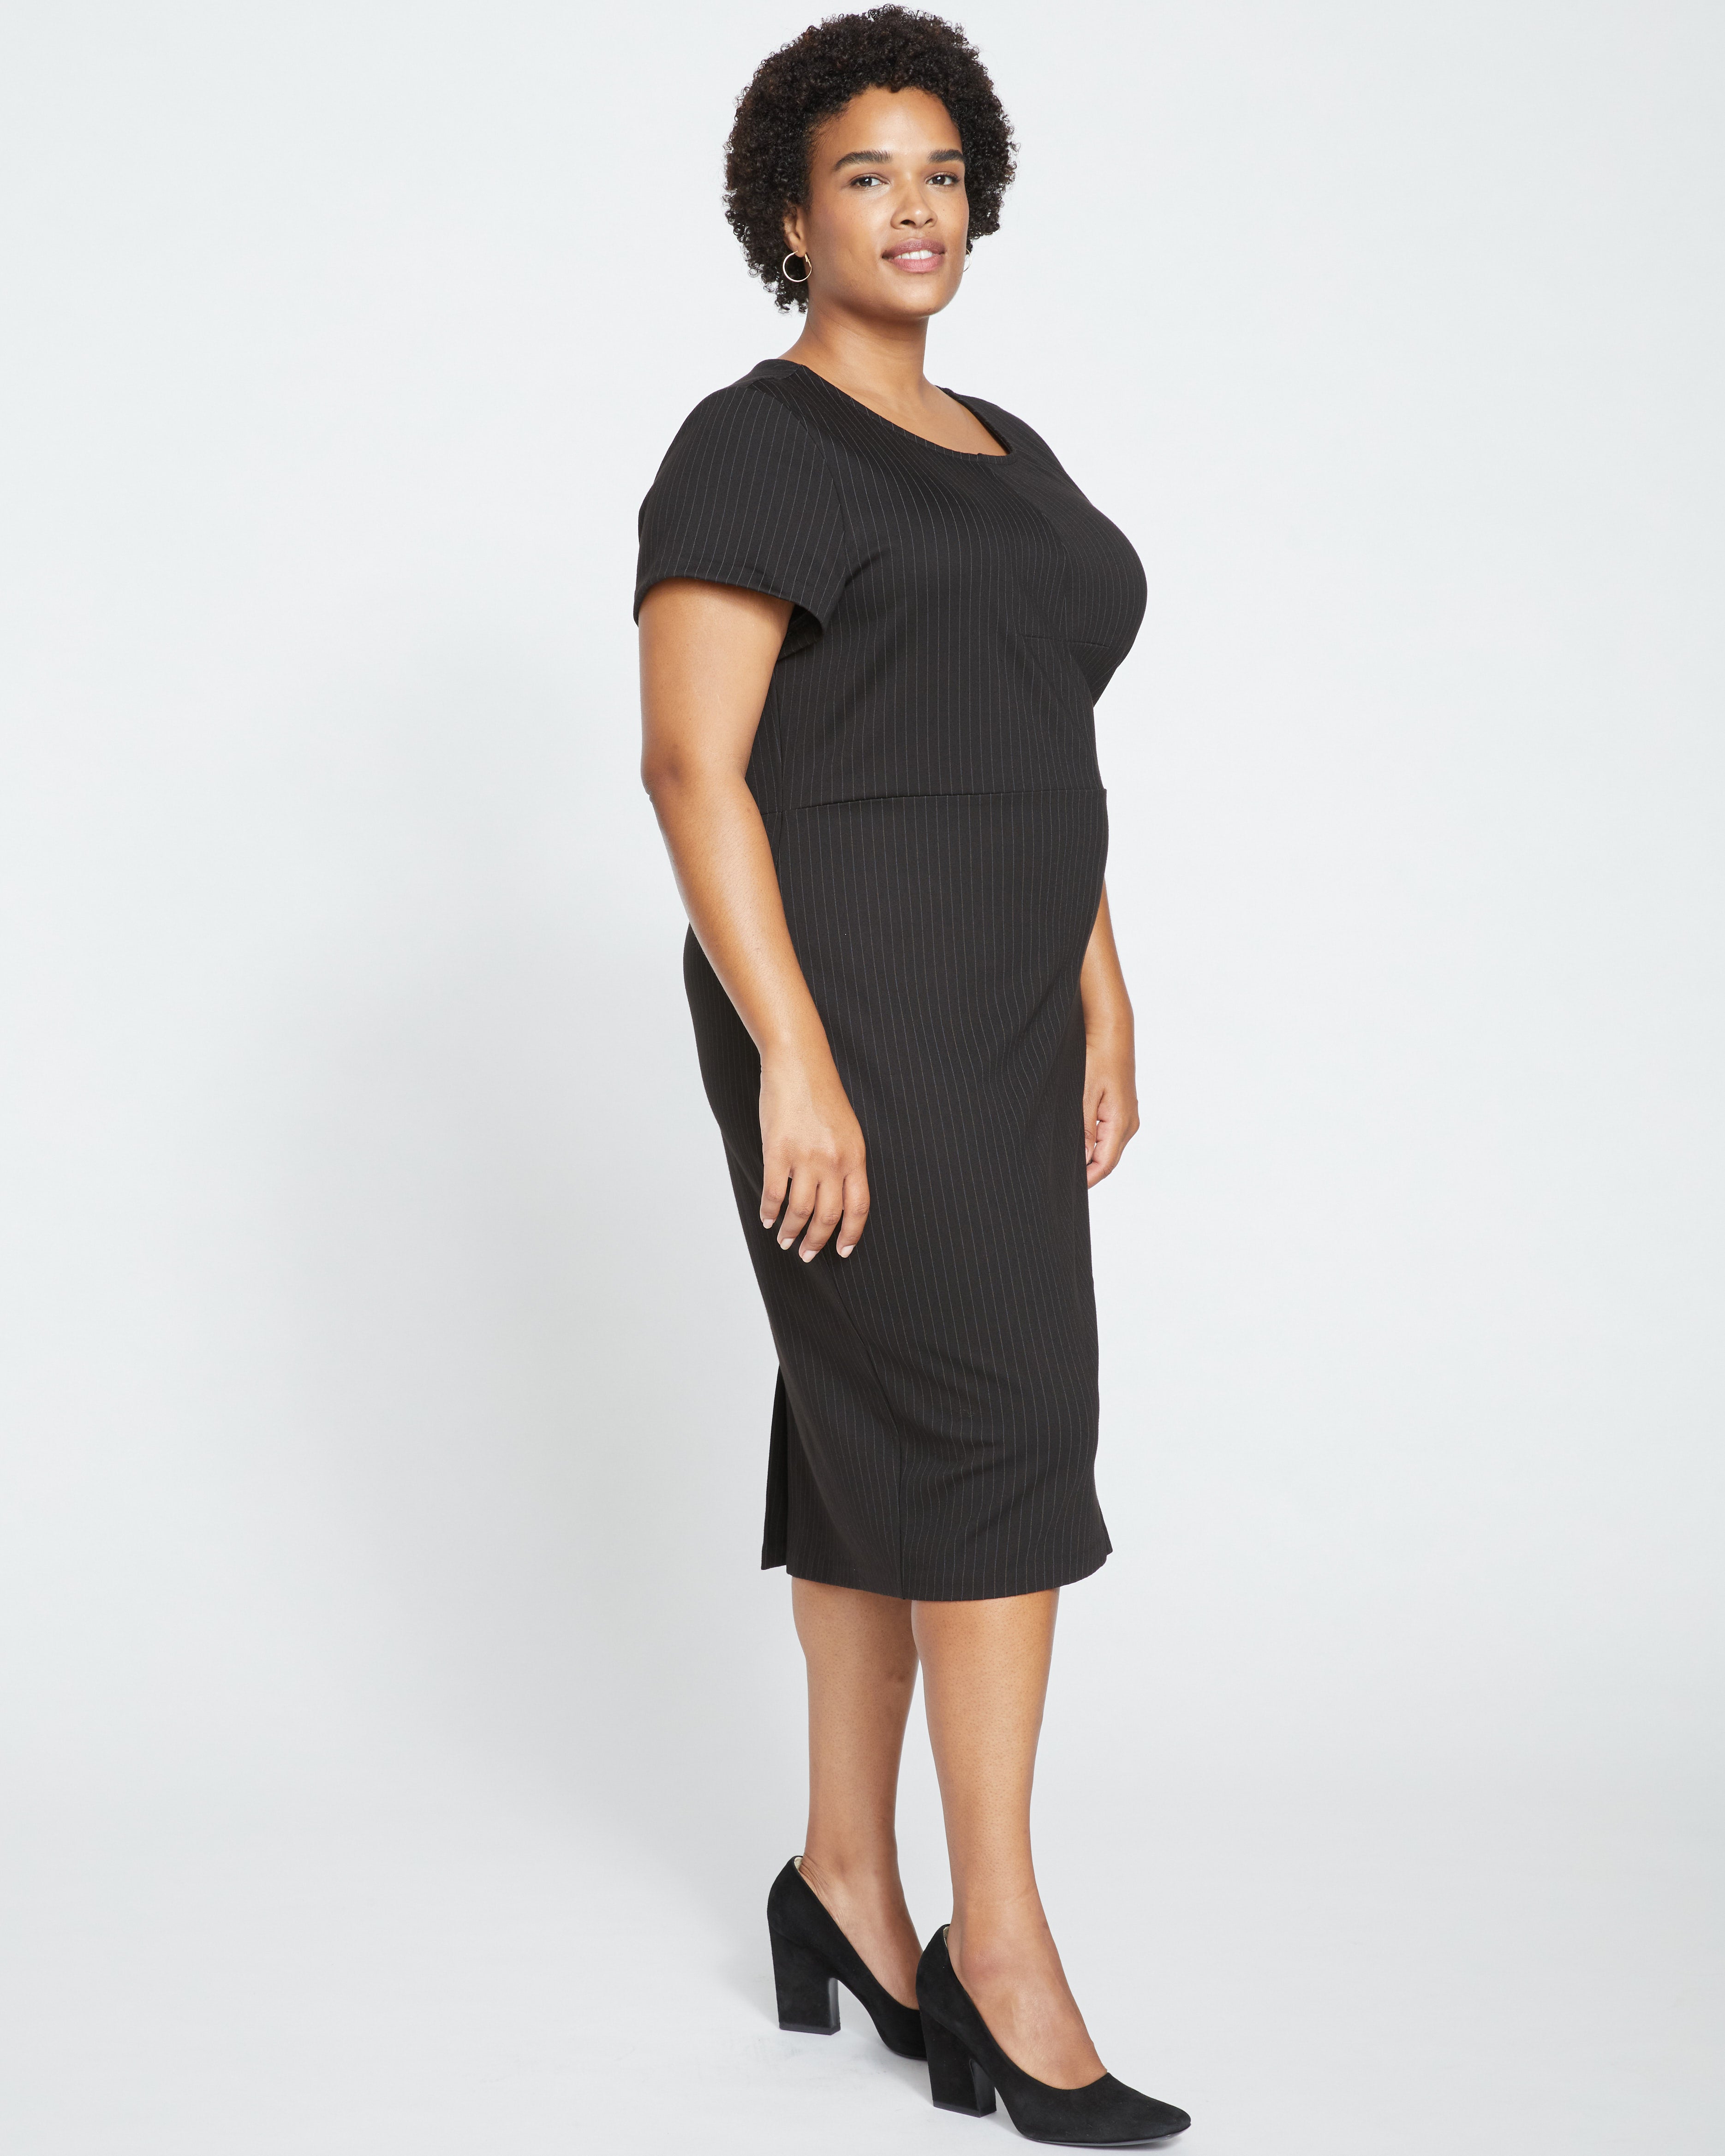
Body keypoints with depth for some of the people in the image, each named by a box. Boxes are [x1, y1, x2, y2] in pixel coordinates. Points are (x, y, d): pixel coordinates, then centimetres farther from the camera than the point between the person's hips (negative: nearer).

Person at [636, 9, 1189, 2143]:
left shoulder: (1007, 460, 17)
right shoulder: (754, 449, -9)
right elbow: (693, 764, -16)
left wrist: (1100, 1003, 13)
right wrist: (793, 1062, -21)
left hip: (996, 1017, 8)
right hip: (852, 1010, -8)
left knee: (880, 1437, 10)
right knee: (997, 1421, -11)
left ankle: (848, 1889, 19)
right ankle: (1001, 1945, -4)